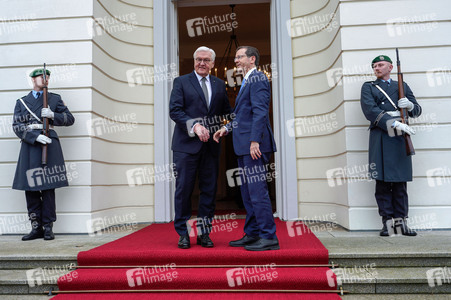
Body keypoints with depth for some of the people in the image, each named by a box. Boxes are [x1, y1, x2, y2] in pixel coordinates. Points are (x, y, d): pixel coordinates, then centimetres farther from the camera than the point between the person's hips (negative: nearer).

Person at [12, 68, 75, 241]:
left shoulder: (54, 98, 14)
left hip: (49, 144, -1)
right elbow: (17, 126, 4)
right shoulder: (22, 102, 15)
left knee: (48, 187, -3)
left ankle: (48, 228, 4)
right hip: (29, 145, 2)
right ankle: (36, 228, 11)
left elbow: (70, 119, 9)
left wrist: (53, 115, -9)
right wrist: (35, 137, -12)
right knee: (30, 188, 1)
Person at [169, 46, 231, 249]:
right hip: (186, 144, -3)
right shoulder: (181, 82, 5)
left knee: (209, 190, 6)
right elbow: (174, 110, -7)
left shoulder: (219, 84, 16)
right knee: (184, 189, 1)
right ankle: (183, 234, 14)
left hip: (211, 146, 4)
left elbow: (227, 111, 18)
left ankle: (204, 233, 17)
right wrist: (195, 126, -19)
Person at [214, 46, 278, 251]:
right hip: (245, 147, 11)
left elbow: (260, 112, -18)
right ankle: (252, 234, 24)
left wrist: (255, 141, -23)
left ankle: (269, 237, 2)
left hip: (254, 145, -11)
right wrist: (227, 128, 13)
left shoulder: (258, 79, -8)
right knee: (247, 191, 14)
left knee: (257, 191, -7)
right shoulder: (247, 81, 23)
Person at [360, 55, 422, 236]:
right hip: (380, 138, -3)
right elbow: (370, 111, -7)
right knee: (382, 182, -3)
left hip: (400, 137, 3)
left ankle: (402, 221, 9)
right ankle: (386, 222, 3)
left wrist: (410, 105, -5)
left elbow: (417, 111, 20)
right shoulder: (368, 87, 10)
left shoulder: (402, 86, 21)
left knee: (400, 182, 4)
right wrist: (395, 123, -18)